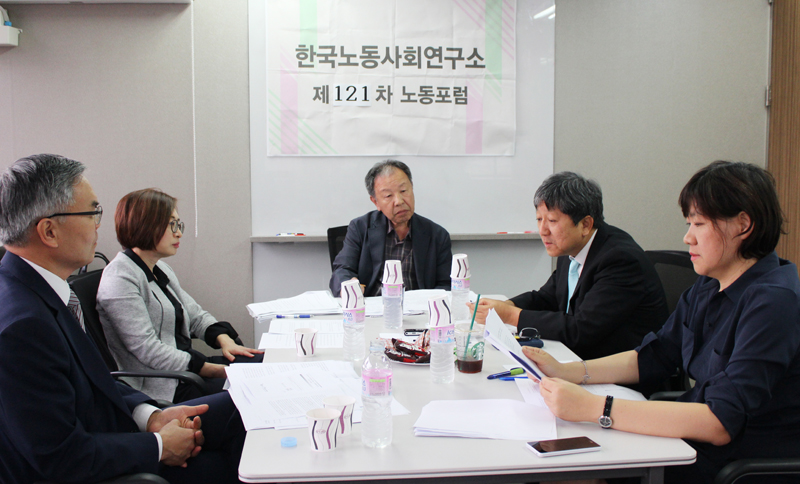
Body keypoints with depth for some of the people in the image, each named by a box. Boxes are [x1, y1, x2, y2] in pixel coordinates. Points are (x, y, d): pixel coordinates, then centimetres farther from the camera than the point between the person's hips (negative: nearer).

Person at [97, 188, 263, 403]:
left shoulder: (160, 269, 15)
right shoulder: (120, 280, -15)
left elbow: (195, 314, 19)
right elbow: (147, 349, -22)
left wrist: (224, 339, -4)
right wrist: (214, 370, -23)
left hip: (185, 363, 10)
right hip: (161, 388, -10)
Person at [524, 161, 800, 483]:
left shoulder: (774, 302, -23)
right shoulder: (709, 288, 5)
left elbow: (720, 423, -31)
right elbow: (652, 359, 10)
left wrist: (595, 409, -35)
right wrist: (565, 372, -4)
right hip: (694, 440, 7)